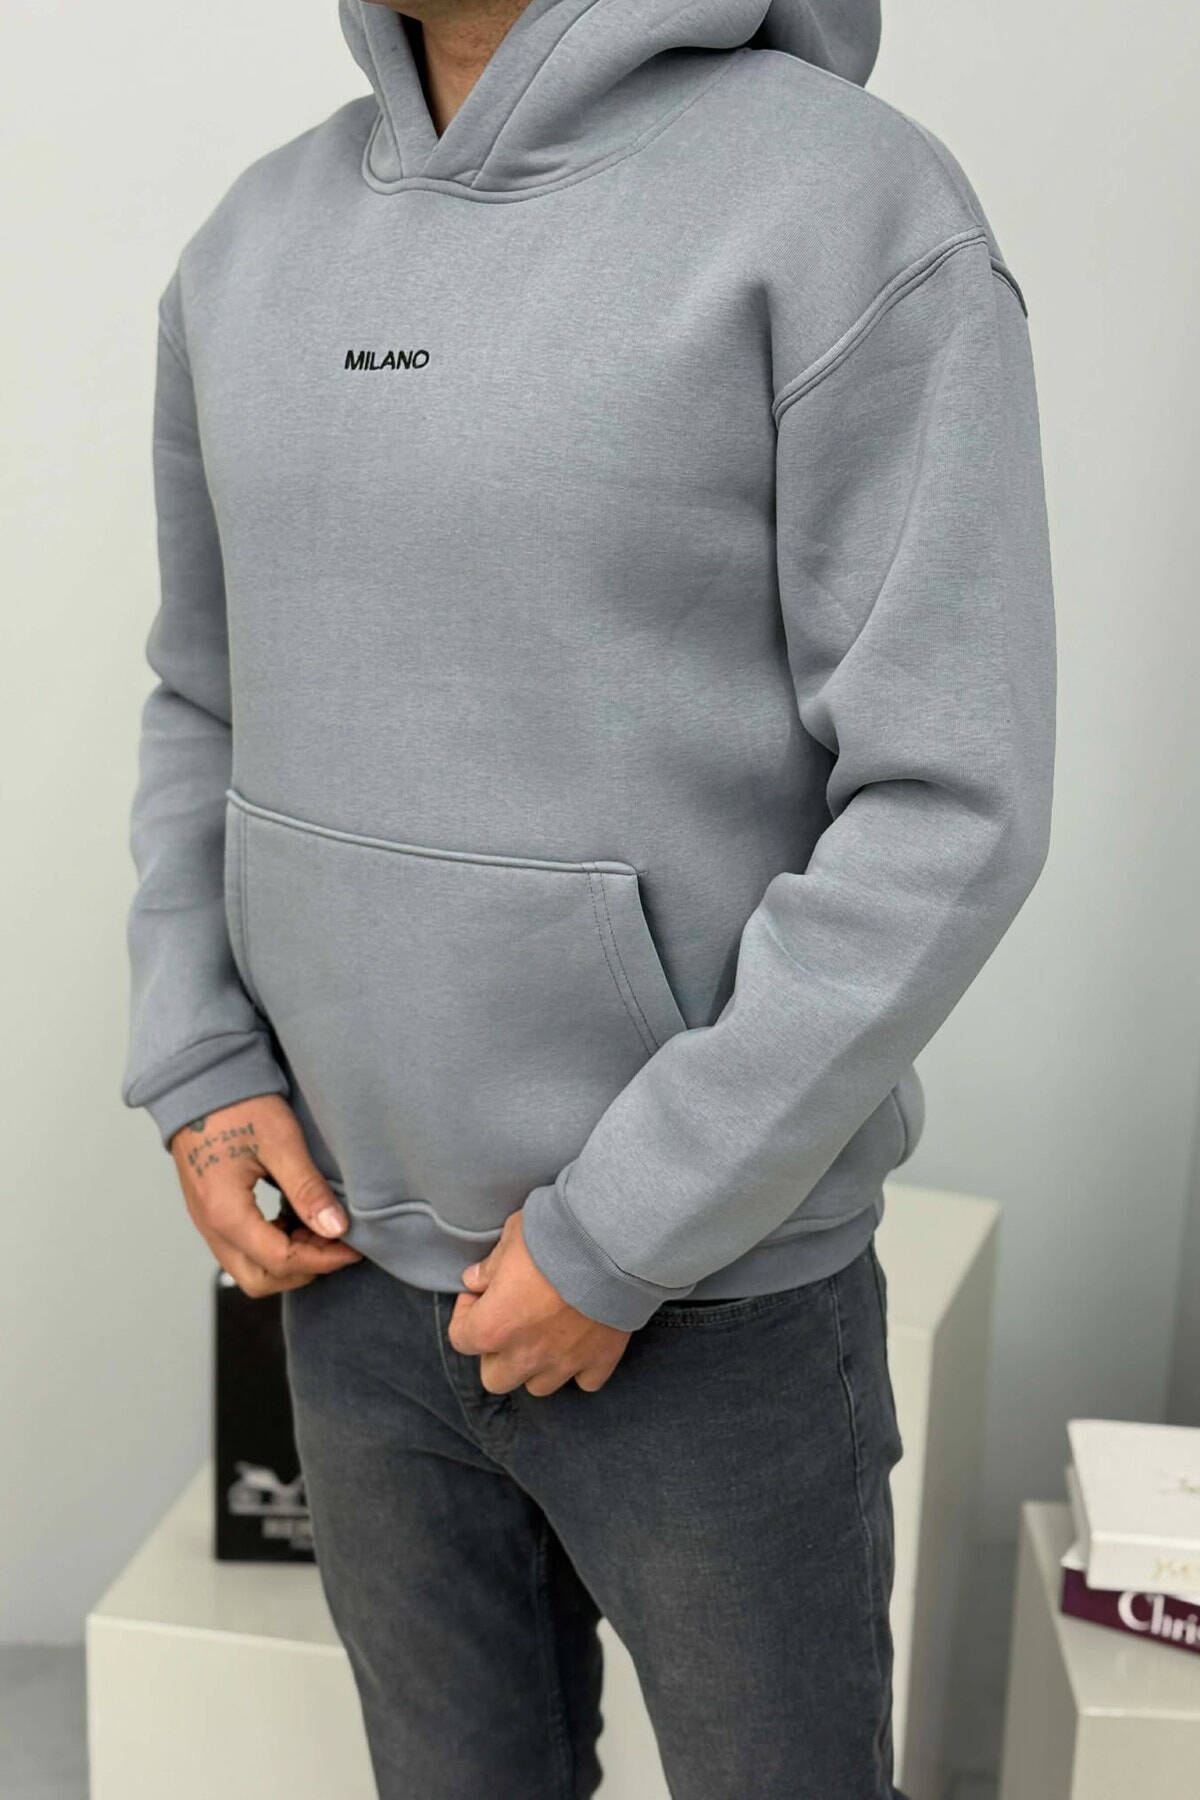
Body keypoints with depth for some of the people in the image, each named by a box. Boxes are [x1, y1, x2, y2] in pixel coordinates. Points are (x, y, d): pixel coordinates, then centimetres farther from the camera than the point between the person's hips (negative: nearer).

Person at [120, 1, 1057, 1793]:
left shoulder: (853, 203, -16)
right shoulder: (255, 245, 4)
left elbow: (950, 808, -19)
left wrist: (620, 1237, -18)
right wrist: (200, 1077, -1)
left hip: (711, 1291, -4)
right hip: (357, 1267, 5)